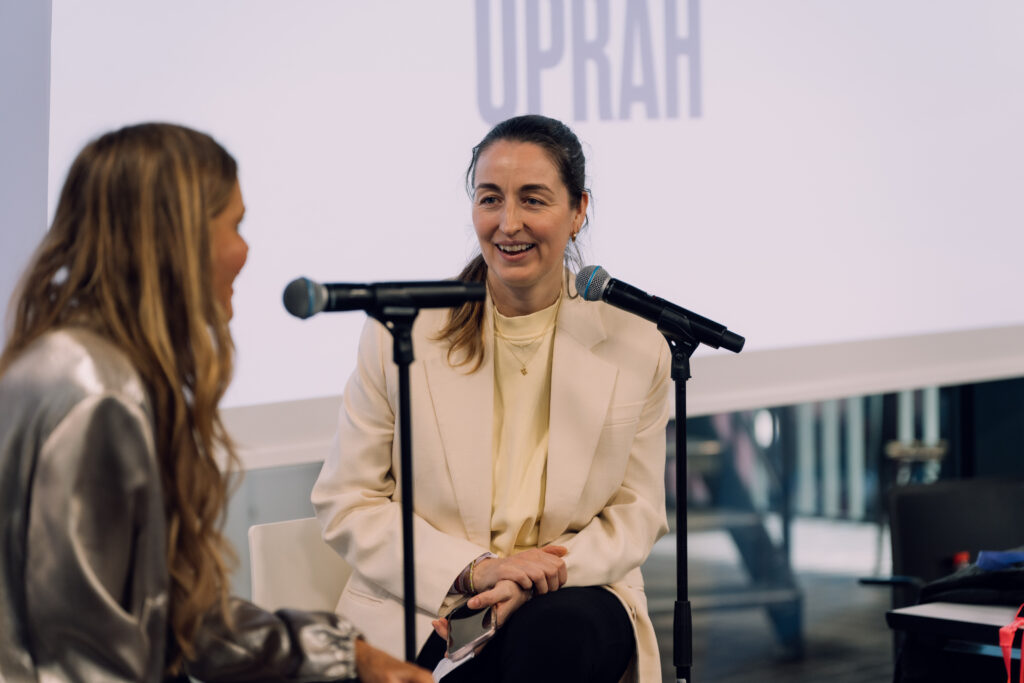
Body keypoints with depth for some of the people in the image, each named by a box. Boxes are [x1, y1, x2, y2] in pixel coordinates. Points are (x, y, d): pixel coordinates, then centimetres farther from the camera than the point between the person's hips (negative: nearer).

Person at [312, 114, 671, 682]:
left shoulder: (635, 343, 1)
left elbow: (636, 512, 8)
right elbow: (346, 503, 1)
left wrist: (541, 578, -12)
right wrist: (472, 569, -13)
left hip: (570, 598, 2)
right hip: (423, 611, -2)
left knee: (555, 631, -33)